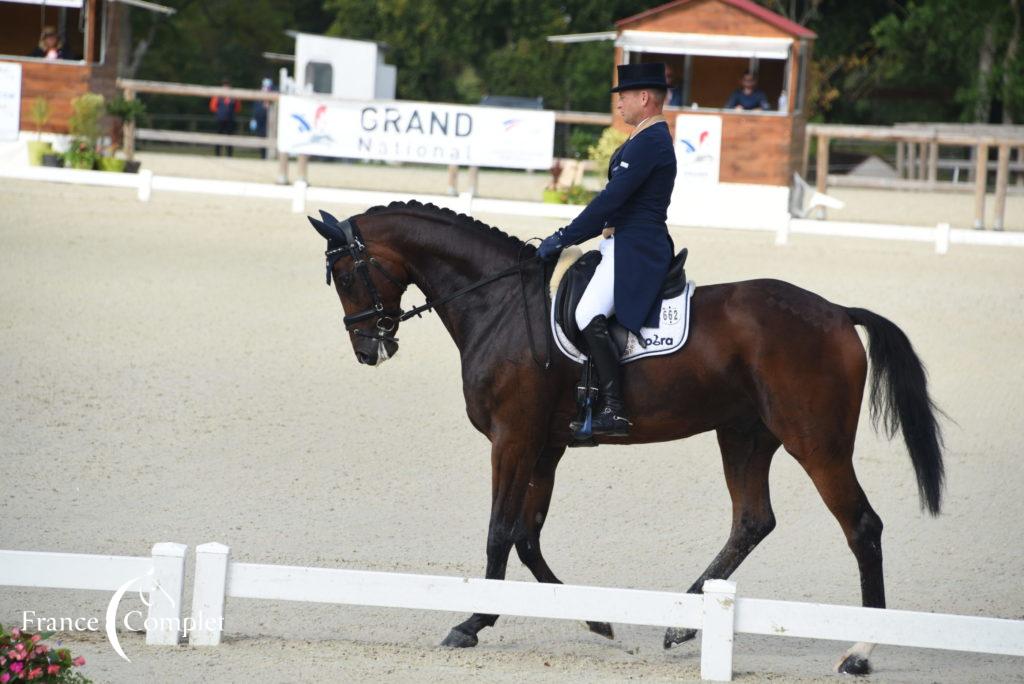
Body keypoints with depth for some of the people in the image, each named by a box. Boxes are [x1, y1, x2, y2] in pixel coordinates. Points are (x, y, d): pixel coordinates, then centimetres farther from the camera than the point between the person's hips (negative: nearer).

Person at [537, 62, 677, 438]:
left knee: (589, 316, -26)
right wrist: (568, 237, 19)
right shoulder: (649, 139, 19)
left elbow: (612, 198, -20)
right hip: (623, 247, 12)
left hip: (634, 249, -12)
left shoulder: (649, 142, -15)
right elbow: (616, 199, 23)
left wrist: (565, 238, -16)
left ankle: (613, 410, -29)